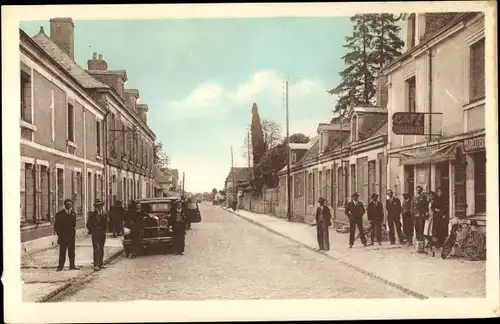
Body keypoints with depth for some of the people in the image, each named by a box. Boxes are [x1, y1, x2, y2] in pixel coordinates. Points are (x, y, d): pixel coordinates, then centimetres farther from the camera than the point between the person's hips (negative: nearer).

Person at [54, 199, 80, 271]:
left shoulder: (73, 213, 11)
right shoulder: (59, 213, -1)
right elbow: (56, 225, 1)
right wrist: (59, 233, -4)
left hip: (71, 235, 4)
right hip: (63, 235, -4)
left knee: (71, 250, 5)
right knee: (62, 251, -4)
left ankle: (72, 265, 11)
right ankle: (60, 266, 0)